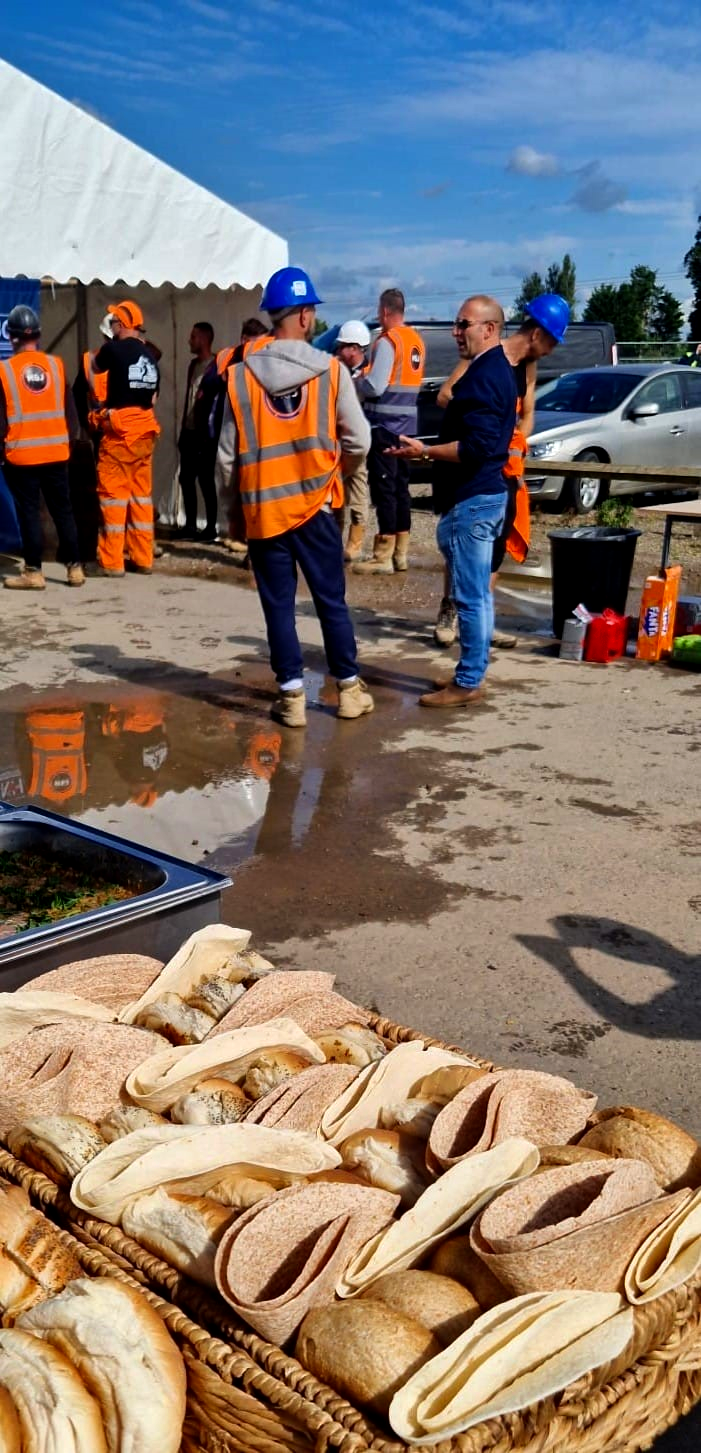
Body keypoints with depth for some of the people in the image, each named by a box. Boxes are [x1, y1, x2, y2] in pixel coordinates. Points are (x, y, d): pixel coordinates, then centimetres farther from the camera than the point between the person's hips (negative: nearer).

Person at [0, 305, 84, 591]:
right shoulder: (56, 365, 2)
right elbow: (69, 410, 6)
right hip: (56, 452, 3)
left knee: (29, 513, 2)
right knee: (63, 510, 10)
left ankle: (33, 572, 4)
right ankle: (74, 568, 12)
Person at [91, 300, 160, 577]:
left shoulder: (114, 349, -7)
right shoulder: (149, 356, 11)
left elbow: (96, 367, 13)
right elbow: (152, 396, 14)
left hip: (119, 430, -6)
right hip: (144, 431, 6)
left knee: (113, 494, -2)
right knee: (141, 494, 9)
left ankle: (111, 561, -1)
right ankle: (142, 558, 12)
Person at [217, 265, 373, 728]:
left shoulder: (240, 375, -3)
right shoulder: (331, 370, -6)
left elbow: (228, 454, 1)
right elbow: (359, 440, -3)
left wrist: (237, 500, 16)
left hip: (262, 509, 1)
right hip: (315, 504, 0)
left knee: (278, 606, 7)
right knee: (331, 600, 10)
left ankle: (292, 696, 10)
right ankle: (350, 688, 18)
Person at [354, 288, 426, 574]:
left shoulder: (387, 342, -14)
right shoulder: (416, 341, 12)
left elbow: (374, 386, -20)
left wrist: (356, 384, 1)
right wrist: (366, 381, 16)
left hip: (384, 424, -8)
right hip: (406, 424, 8)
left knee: (383, 489, -6)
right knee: (400, 487, 12)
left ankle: (383, 557, -5)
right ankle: (401, 553, 17)